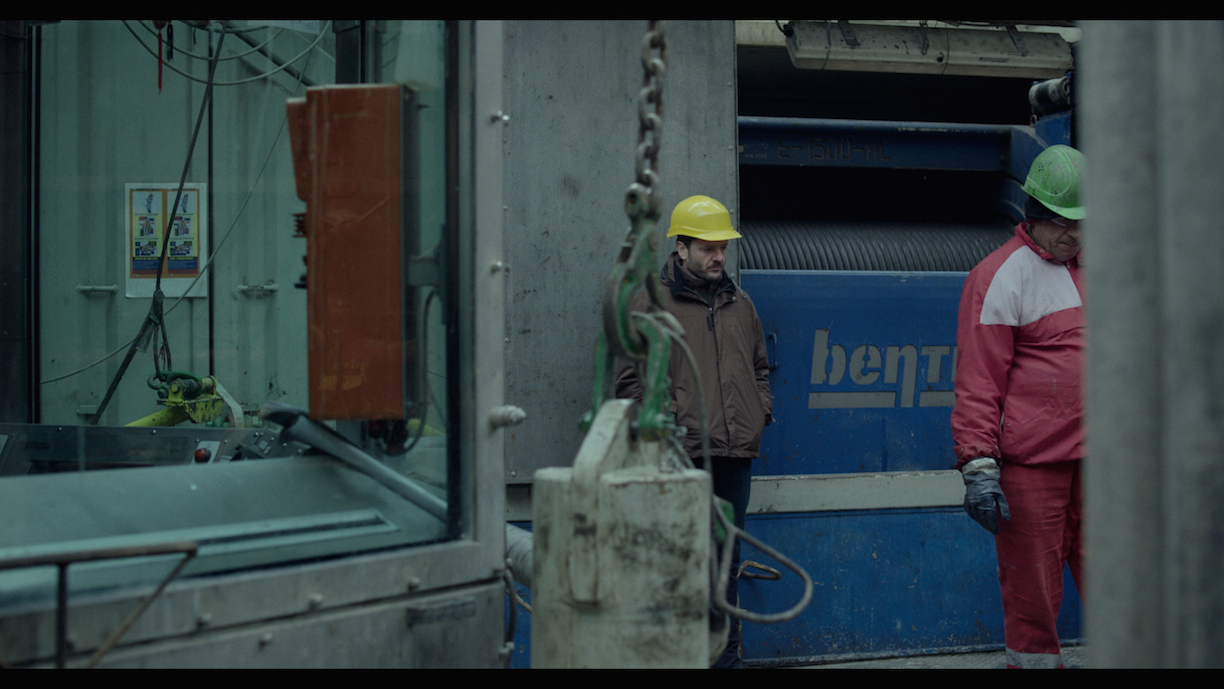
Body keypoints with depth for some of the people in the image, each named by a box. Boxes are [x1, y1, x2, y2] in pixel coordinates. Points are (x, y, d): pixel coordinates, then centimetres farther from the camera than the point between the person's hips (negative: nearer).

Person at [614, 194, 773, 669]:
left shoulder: (739, 304, 17)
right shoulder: (651, 303, -1)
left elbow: (759, 366, 28)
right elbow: (631, 378, -3)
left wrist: (761, 411, 11)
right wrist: (666, 421, -12)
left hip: (736, 453, 6)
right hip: (682, 454, -6)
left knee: (726, 563, 12)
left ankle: (727, 657, 20)